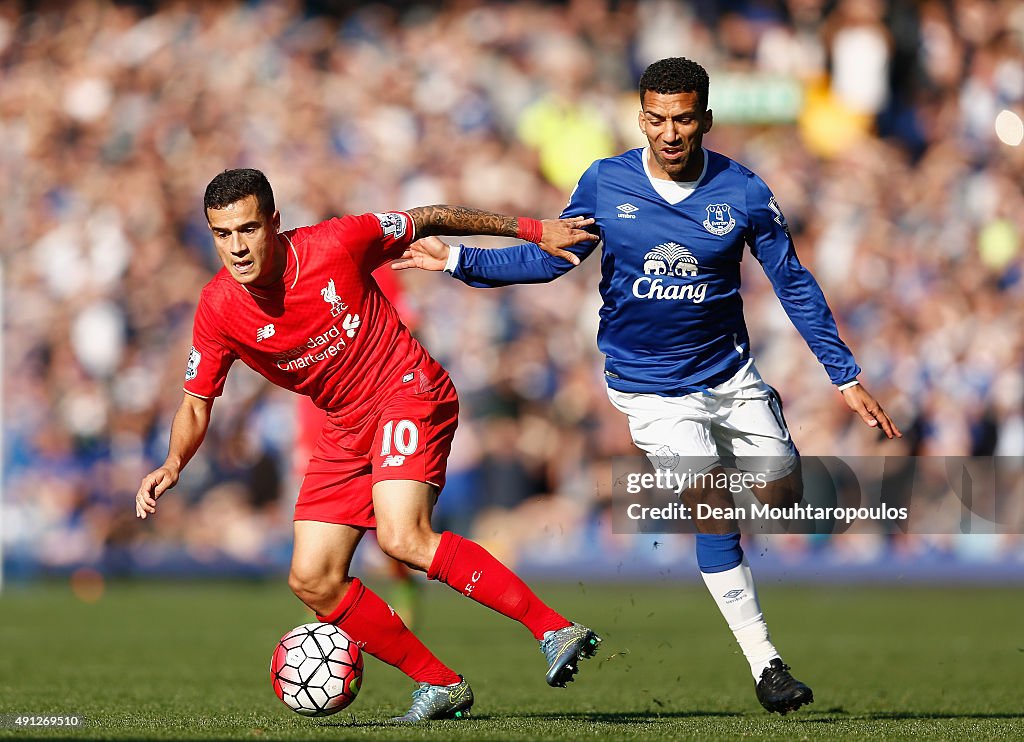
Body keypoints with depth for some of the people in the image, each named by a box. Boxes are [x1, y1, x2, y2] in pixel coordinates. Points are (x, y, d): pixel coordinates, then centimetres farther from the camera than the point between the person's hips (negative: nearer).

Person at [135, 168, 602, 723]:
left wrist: (533, 230, 3)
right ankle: (440, 687, 9)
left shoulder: (335, 244, -19)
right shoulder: (219, 308, -10)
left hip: (407, 391, -6)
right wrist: (172, 464, -18)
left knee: (403, 538, -29)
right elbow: (196, 402, 2)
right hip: (346, 426, 6)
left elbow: (428, 220, -3)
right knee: (312, 581, -2)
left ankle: (554, 630, -28)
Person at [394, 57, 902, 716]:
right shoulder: (604, 184, -10)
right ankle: (765, 664, -11)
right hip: (650, 384, -2)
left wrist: (847, 377, 0)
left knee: (784, 500, 7)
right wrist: (459, 261, -10)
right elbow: (550, 257, 0)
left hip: (729, 372, 2)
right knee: (714, 508, -17)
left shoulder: (743, 193, -9)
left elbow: (794, 283, -1)